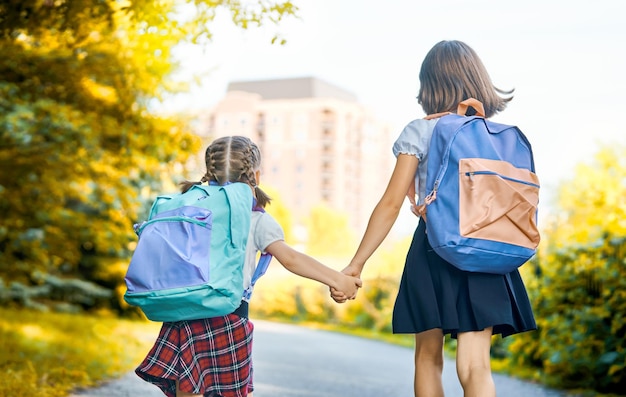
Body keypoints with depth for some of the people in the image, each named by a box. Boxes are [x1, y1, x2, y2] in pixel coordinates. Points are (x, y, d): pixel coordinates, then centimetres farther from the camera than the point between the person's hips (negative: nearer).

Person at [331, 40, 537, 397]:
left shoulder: (420, 132, -3)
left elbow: (391, 204, -8)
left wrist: (356, 265, -6)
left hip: (432, 251, -2)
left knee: (429, 358, 15)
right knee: (475, 366, -4)